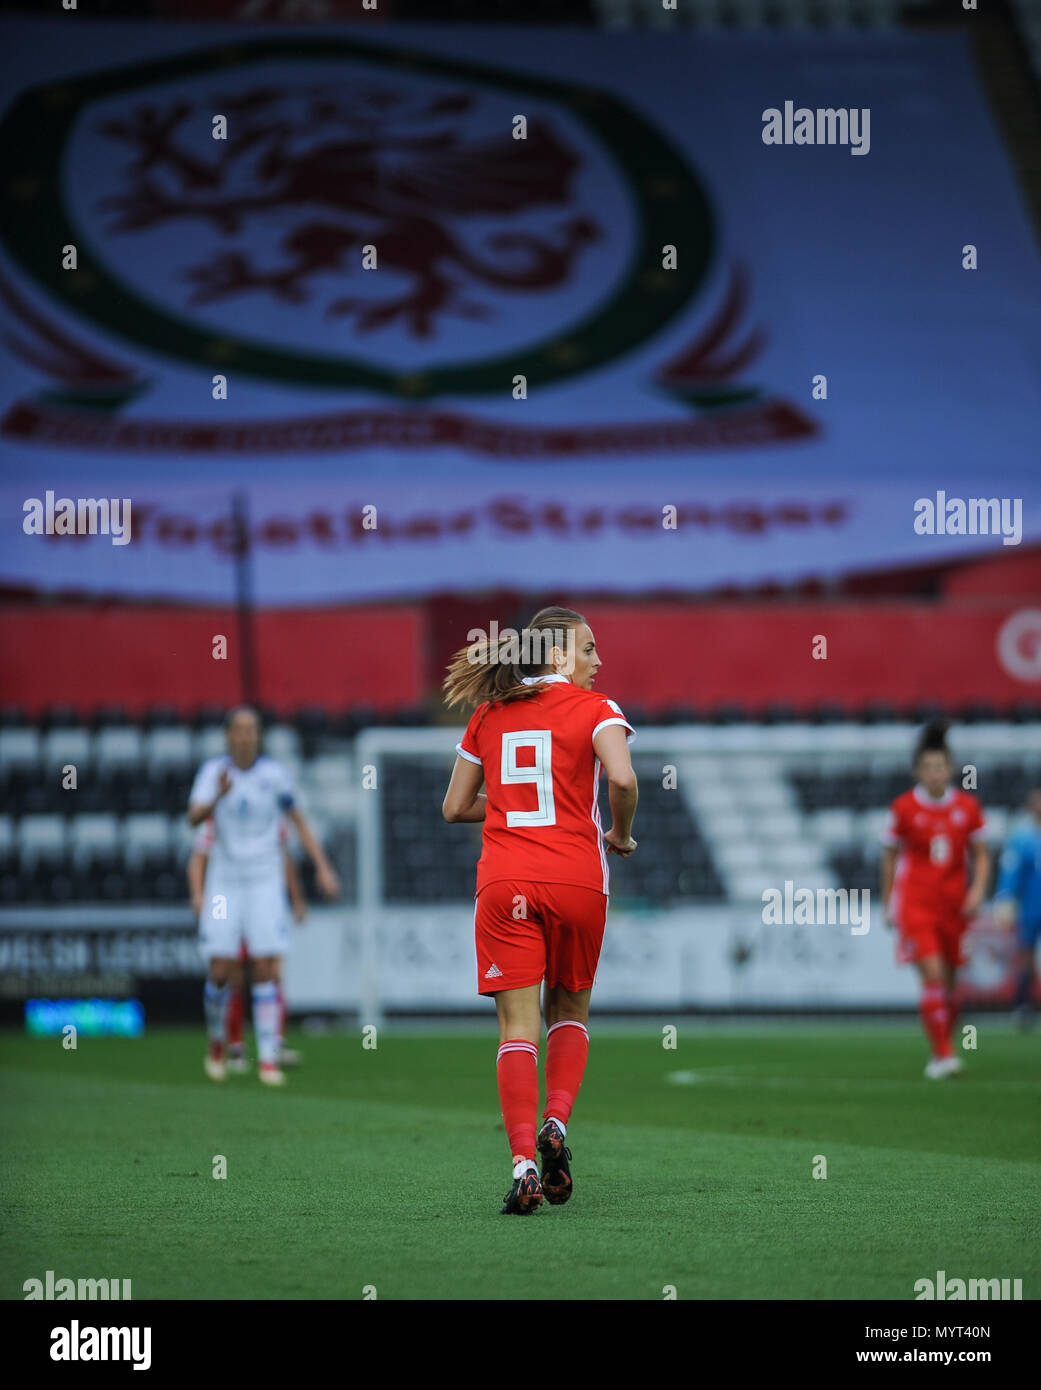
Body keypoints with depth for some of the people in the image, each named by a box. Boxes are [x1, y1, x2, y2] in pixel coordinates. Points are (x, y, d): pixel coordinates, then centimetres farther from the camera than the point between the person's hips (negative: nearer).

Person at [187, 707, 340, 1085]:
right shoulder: (212, 771, -3)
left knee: (266, 969, -9)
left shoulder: (275, 775, -2)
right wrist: (219, 796, -37)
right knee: (220, 971, -5)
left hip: (265, 881, 0)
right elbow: (194, 817, -17)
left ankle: (268, 1059, -5)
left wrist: (322, 866, 3)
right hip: (225, 881, 0)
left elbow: (299, 822, 9)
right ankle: (216, 1044, 21)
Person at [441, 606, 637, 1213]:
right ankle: (556, 1123, -3)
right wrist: (621, 835, -1)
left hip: (503, 883, 2)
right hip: (577, 879, -2)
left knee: (518, 1026, -2)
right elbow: (621, 778, -18)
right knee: (570, 1011, 19)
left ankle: (523, 1161, -15)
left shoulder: (488, 717, 12)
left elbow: (455, 807, 15)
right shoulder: (594, 709, 0)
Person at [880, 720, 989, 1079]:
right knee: (933, 975, -17)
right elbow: (890, 856, 7)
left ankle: (942, 1054, 21)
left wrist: (977, 890, -5)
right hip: (915, 904, -3)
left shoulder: (967, 807, 3)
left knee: (950, 983, 6)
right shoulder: (903, 808, -3)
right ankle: (943, 1054, -15)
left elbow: (981, 856, 11)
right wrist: (887, 904, 8)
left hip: (954, 906, 3)